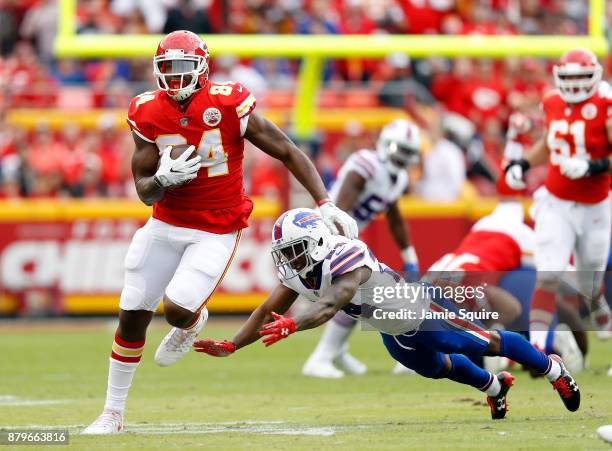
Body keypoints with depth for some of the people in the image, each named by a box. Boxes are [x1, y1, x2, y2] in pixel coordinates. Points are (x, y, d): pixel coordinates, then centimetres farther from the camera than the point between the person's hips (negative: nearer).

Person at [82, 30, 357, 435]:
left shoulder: (228, 105, -16)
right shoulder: (149, 114, -5)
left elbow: (289, 153, -11)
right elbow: (145, 192, -1)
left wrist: (325, 205, -17)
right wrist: (163, 179, -25)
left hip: (217, 232, -4)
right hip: (165, 226, 4)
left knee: (177, 309, -20)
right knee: (132, 316, 4)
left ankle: (191, 324, 22)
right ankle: (113, 412, 20)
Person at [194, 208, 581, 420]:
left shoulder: (346, 259, -41)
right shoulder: (297, 271, -15)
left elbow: (329, 307, -55)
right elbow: (269, 311, -10)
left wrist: (291, 325, -70)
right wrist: (231, 347, -20)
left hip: (423, 312, -8)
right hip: (394, 334, 8)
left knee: (489, 345, 11)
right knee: (439, 369, 29)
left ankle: (555, 370, 34)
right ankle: (495, 386, 58)